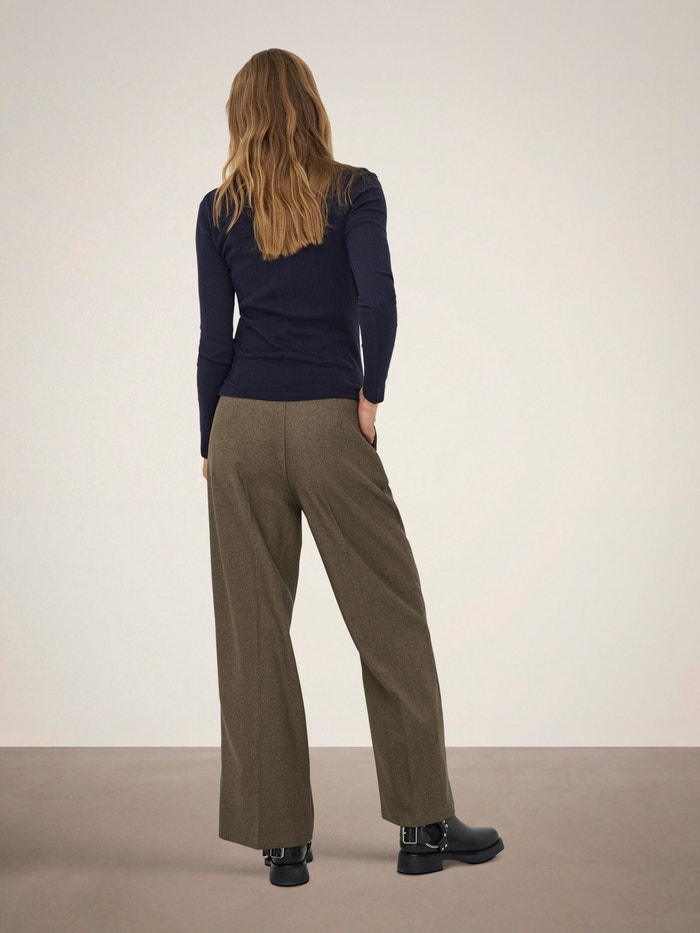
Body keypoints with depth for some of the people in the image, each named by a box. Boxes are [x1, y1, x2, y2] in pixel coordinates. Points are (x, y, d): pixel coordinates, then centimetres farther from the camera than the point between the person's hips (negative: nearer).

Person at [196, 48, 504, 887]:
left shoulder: (219, 211, 5)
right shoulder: (354, 191, -1)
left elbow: (214, 338, 4)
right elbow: (378, 298, -16)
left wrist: (211, 448, 11)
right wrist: (371, 395, -3)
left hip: (243, 426, 3)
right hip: (328, 426, -2)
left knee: (253, 634, 6)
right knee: (391, 623, 8)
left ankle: (280, 840, 11)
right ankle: (423, 823, 15)